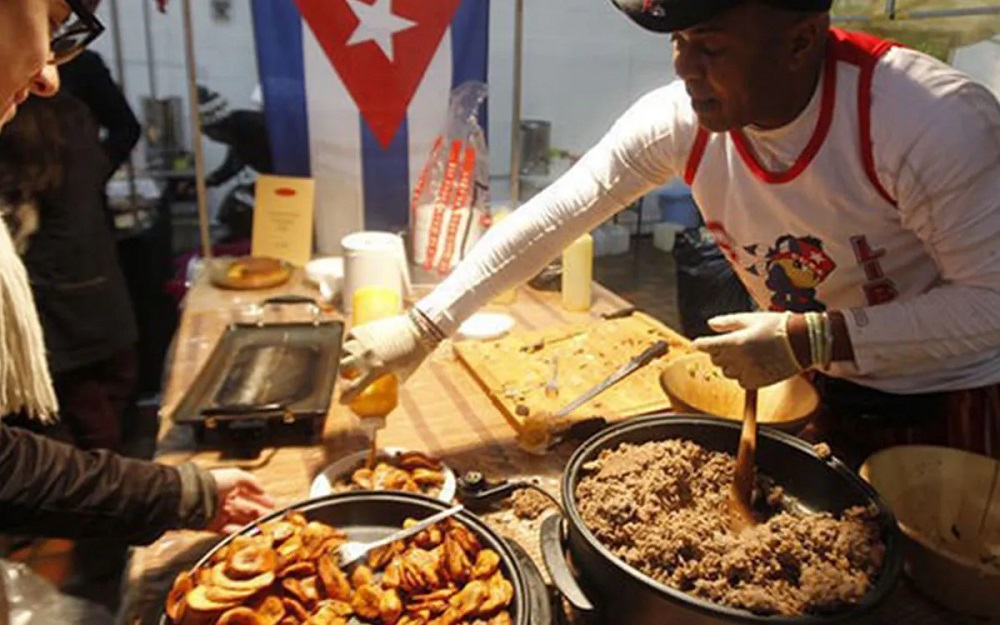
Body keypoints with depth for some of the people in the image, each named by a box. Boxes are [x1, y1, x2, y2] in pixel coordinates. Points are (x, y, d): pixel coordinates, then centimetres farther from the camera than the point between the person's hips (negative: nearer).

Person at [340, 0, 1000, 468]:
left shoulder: (935, 119, -31)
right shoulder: (678, 120, -19)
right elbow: (551, 217, -17)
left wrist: (811, 340, -32)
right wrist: (423, 325, -19)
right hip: (823, 391, 3)